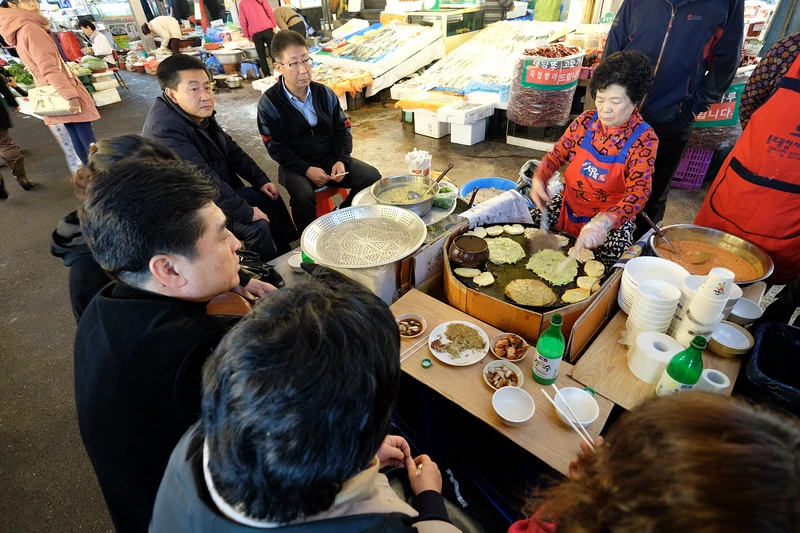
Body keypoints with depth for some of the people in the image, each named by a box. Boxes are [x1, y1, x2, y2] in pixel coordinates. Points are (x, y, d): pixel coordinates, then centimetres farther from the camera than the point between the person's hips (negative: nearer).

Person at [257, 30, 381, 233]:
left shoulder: (325, 93, 3)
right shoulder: (269, 102, -8)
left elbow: (342, 130, 6)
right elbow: (276, 147, -9)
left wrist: (341, 160, -12)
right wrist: (306, 169, -21)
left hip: (331, 158, 4)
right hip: (295, 166, -4)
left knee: (371, 176, -13)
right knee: (302, 195, -36)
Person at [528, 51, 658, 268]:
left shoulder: (643, 139, -17)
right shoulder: (585, 122, -5)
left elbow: (639, 192, -28)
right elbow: (558, 154, 7)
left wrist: (604, 221, -48)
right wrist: (539, 179, -16)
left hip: (612, 221, -3)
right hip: (568, 207, 4)